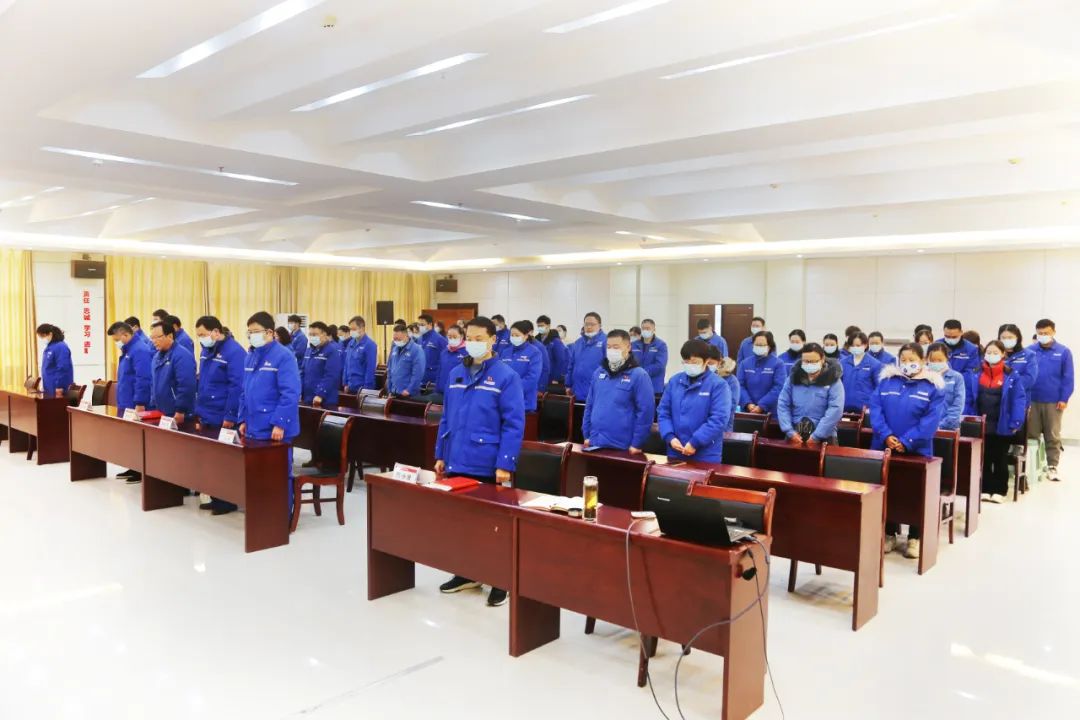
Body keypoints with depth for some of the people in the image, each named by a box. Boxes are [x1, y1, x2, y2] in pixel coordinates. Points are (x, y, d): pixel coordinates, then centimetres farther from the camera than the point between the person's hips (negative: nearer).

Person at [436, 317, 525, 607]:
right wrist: (440, 454, 11)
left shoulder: (506, 376, -9)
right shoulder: (455, 374, 8)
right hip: (456, 462, 6)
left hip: (487, 465, -5)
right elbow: (446, 418, 14)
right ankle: (467, 572, 33)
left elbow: (514, 424, -13)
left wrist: (506, 464, -17)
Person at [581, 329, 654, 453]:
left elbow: (646, 412, -12)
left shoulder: (639, 375, -8)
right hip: (595, 443, 5)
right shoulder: (599, 372, 10)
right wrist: (586, 435, 10)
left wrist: (636, 444, -13)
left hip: (622, 447, -5)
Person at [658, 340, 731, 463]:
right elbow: (663, 411, 7)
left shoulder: (718, 385, -7)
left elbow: (719, 419, -15)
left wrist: (695, 442, -18)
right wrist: (670, 437, -8)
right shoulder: (674, 381, 7)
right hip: (675, 453, 4)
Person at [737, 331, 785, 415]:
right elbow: (740, 385, 1)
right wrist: (748, 404, -15)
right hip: (747, 410, 3)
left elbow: (778, 388, -13)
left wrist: (761, 406, -19)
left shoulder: (778, 364, -4)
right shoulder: (745, 363, 7)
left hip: (770, 412, -3)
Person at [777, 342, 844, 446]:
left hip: (823, 437, -3)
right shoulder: (794, 377, 3)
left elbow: (835, 410, -14)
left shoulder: (833, 380, -6)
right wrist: (790, 432, -9)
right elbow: (782, 404, 1)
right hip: (795, 435, 3)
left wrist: (816, 436, -18)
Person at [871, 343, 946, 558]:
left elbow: (931, 419, -12)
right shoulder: (886, 381, 4)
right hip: (884, 447, 3)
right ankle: (889, 534, 25)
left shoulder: (933, 386, -3)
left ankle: (914, 538, 21)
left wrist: (907, 442, -19)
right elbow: (875, 409, -3)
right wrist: (885, 436, -17)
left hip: (917, 451, -2)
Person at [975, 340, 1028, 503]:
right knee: (984, 458, 12)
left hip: (1002, 426, -2)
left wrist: (1015, 423, -15)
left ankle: (999, 490, 21)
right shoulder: (977, 374, -1)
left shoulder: (1012, 376, -8)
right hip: (981, 425, 2)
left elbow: (1019, 399, -9)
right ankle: (985, 489, 23)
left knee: (1000, 459, 12)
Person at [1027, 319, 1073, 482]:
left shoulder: (1064, 352, -2)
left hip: (1054, 402, -1)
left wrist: (1064, 399, -7)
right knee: (1031, 435, 9)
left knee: (1052, 436, 7)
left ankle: (1052, 467, 15)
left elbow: (1068, 378, -1)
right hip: (1032, 400, 1)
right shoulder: (1029, 351, -1)